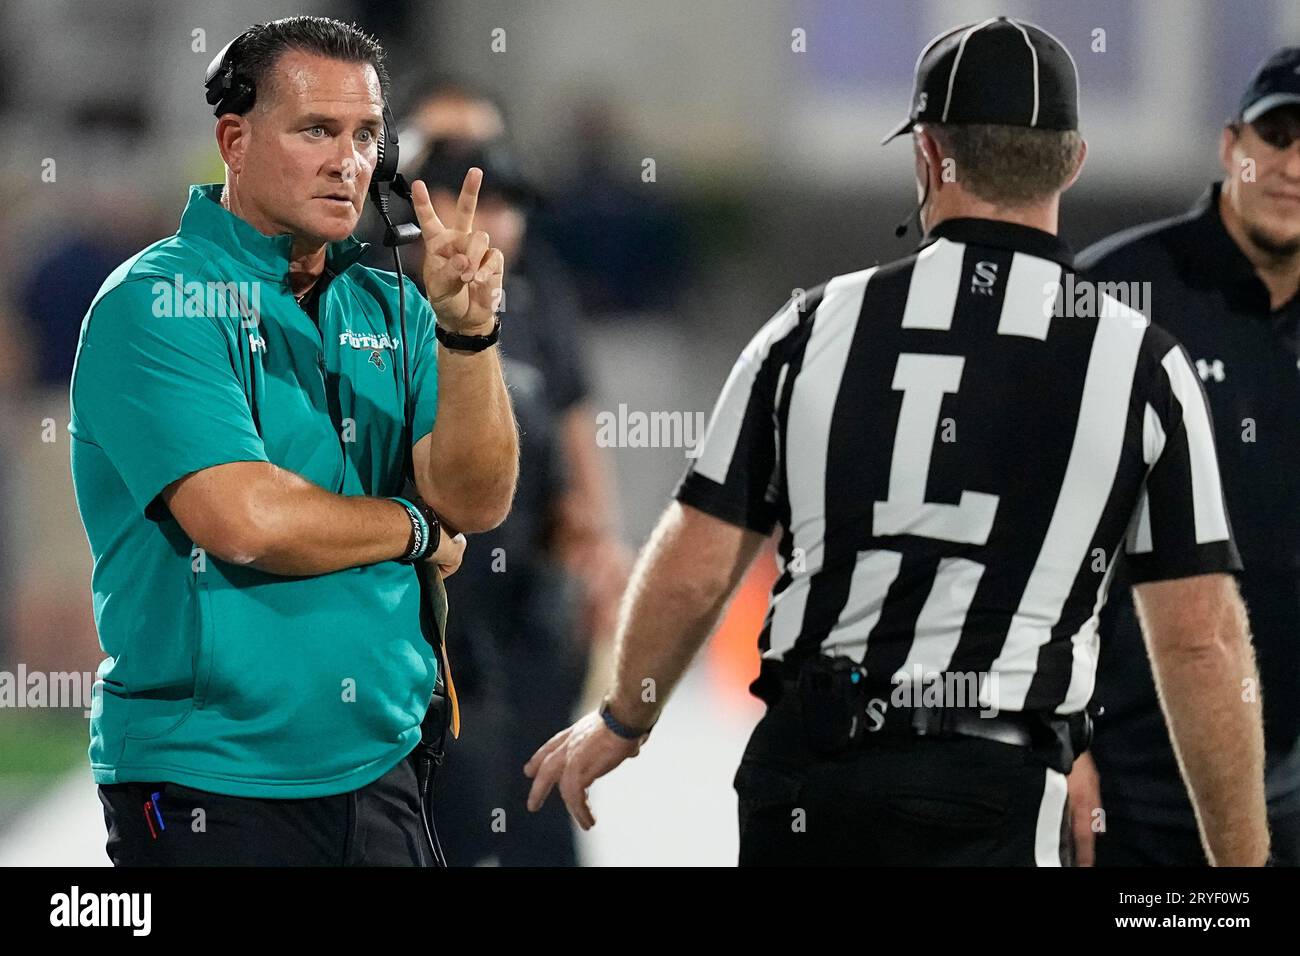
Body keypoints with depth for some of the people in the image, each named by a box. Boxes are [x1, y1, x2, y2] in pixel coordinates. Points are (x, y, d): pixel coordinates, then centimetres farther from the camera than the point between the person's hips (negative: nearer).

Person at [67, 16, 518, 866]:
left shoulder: (388, 309, 10)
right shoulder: (155, 303, -10)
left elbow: (478, 503, 0)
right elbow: (245, 521, -21)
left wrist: (468, 333, -15)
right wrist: (416, 530, -5)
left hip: (378, 769, 6)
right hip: (210, 787, -6)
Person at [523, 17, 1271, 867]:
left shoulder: (817, 329, 3)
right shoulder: (1142, 366, -2)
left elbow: (691, 571, 7)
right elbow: (1201, 643, -4)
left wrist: (621, 722, 25)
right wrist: (1242, 861, 4)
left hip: (801, 768, 3)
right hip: (991, 795, -3)